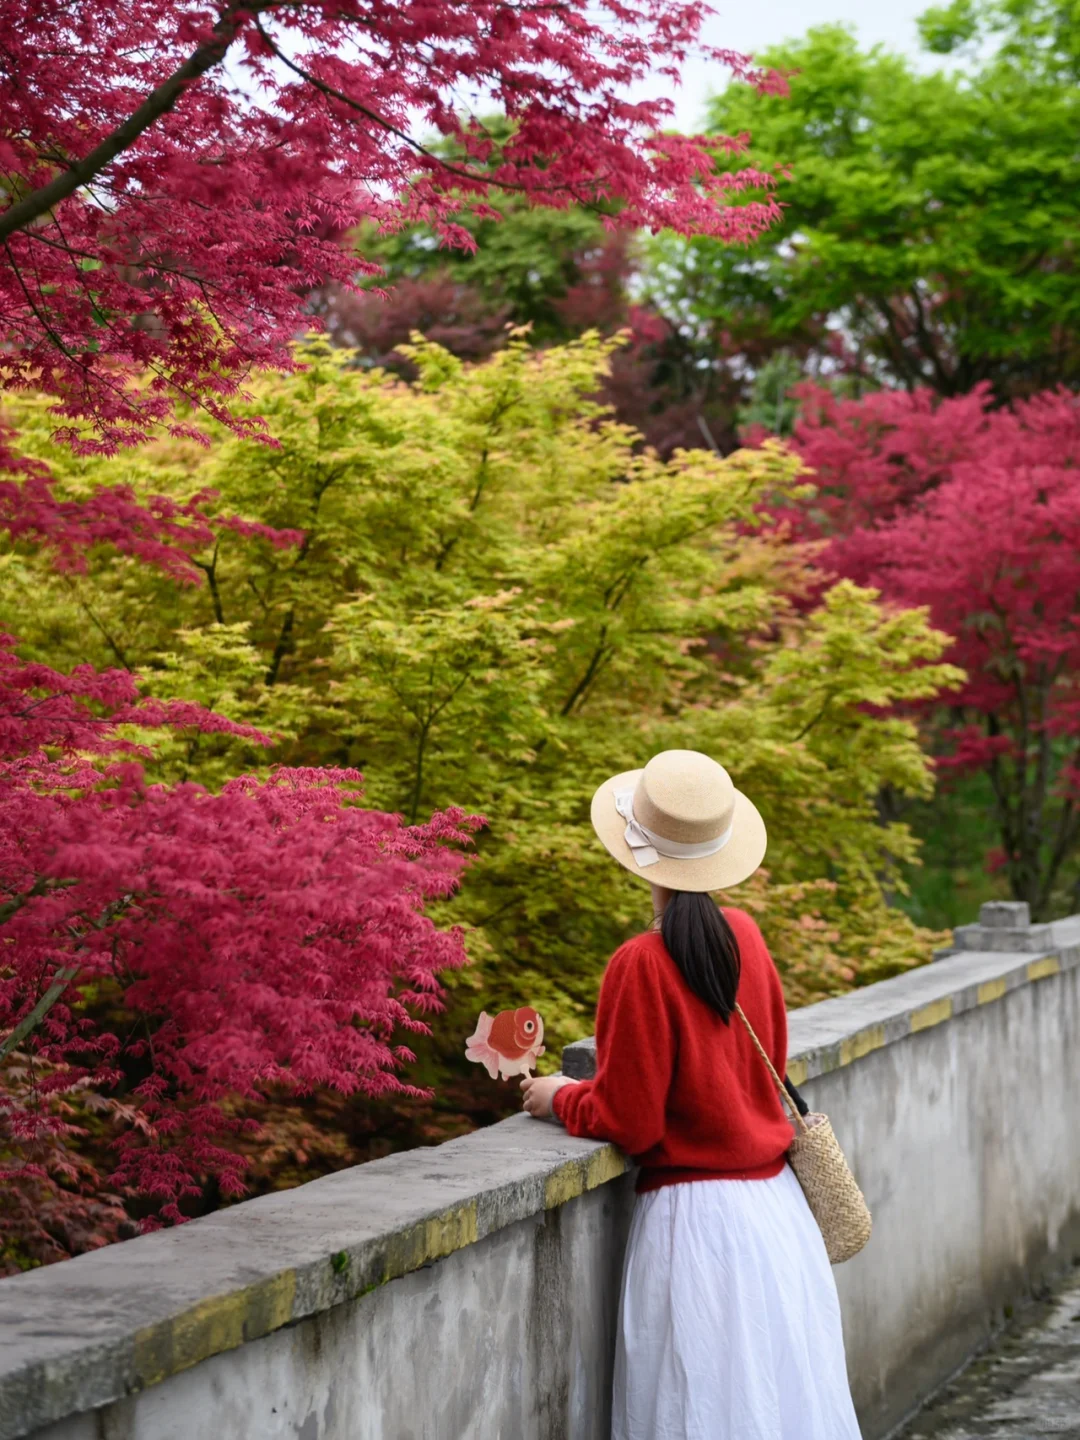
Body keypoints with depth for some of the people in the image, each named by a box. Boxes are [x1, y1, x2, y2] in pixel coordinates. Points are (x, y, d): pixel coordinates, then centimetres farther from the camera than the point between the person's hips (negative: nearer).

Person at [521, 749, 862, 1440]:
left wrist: (561, 1097, 6)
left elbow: (625, 1122, -14)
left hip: (696, 1216, -7)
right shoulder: (746, 935, 1)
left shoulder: (642, 965, -17)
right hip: (776, 1202, 7)